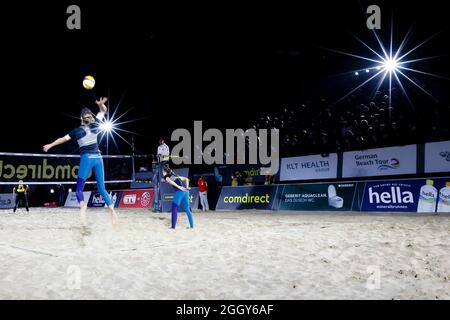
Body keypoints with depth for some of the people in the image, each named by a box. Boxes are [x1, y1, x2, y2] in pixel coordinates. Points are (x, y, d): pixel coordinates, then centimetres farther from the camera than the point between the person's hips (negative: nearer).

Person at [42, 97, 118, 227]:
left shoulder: (77, 130, -1)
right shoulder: (96, 124, 5)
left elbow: (63, 139, 8)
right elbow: (103, 110, 17)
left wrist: (50, 145, 20)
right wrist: (101, 104, -3)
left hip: (86, 158, -3)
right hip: (98, 158, 3)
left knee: (79, 188, -1)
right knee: (102, 188, 8)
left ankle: (83, 206, -33)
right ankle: (112, 209, -11)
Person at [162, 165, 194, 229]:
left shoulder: (166, 177, 11)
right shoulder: (176, 176, 32)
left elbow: (171, 182, -12)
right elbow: (186, 179, 27)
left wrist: (179, 187, -19)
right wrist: (187, 187, 13)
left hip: (179, 191, -7)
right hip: (186, 191, 7)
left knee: (174, 209, 3)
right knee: (187, 209, 13)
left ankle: (173, 226, 1)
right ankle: (192, 225, 12)